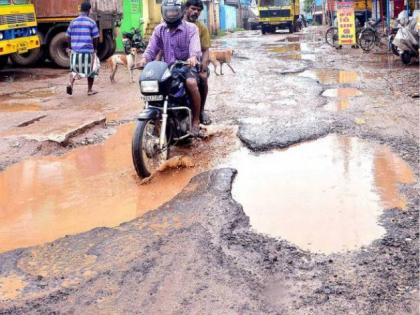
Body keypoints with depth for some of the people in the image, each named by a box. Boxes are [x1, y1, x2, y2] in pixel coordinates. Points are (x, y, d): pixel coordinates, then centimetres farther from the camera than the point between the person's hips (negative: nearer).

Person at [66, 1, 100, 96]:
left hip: (75, 50, 3)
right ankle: (89, 90, 20)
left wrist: (71, 47, 23)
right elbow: (96, 38, -4)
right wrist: (95, 48, 13)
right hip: (88, 51, -3)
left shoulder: (73, 22, 5)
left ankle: (70, 83, -5)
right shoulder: (91, 22, -5)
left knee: (74, 68, 20)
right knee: (91, 70, 15)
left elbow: (68, 37, 8)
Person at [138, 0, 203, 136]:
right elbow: (152, 48, -1)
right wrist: (144, 58, -23)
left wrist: (193, 57, -45)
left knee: (191, 83, -34)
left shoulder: (190, 28, -5)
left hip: (187, 66, -4)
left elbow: (195, 47, -22)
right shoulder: (159, 29, 9)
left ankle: (196, 120, -17)